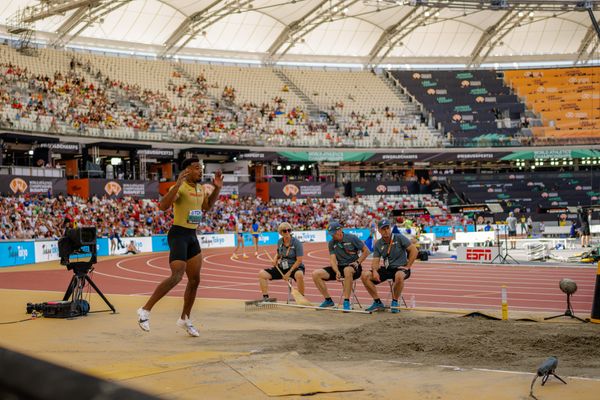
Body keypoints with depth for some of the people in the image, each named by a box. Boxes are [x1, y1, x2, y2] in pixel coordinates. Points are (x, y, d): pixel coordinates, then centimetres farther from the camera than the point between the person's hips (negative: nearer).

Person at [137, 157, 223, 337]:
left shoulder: (201, 189, 10)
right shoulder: (179, 188, -16)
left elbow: (206, 206, 28)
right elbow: (163, 206, -31)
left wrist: (217, 188, 13)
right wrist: (178, 185, -38)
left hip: (193, 236, 8)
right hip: (178, 234, -8)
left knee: (195, 279, 11)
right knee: (176, 276, -19)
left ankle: (185, 319, 24)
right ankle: (145, 310, -11)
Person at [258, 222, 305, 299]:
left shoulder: (296, 243, -14)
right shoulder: (280, 242, 3)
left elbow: (299, 260, -16)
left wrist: (289, 272, -20)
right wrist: (275, 259, -3)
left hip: (295, 267, -6)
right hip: (282, 268, 6)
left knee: (299, 275, -42)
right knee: (262, 274, -6)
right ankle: (265, 298, -1)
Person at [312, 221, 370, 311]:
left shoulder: (352, 238, -5)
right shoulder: (331, 243, 7)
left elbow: (366, 251, 0)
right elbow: (332, 260, -1)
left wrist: (357, 262, -12)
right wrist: (337, 272, -19)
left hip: (353, 267, -5)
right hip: (340, 267, 5)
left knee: (347, 270, -44)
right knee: (316, 274, -11)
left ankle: (346, 302, -37)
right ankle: (328, 300, 1)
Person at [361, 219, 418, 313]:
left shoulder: (399, 238, -6)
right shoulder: (378, 244, 6)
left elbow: (414, 250, -8)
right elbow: (375, 261, 4)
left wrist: (408, 266, -11)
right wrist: (375, 271, -18)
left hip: (401, 268, -5)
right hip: (386, 269, 5)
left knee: (399, 276, -42)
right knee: (365, 275, -14)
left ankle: (394, 302, -18)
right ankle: (377, 302, -4)